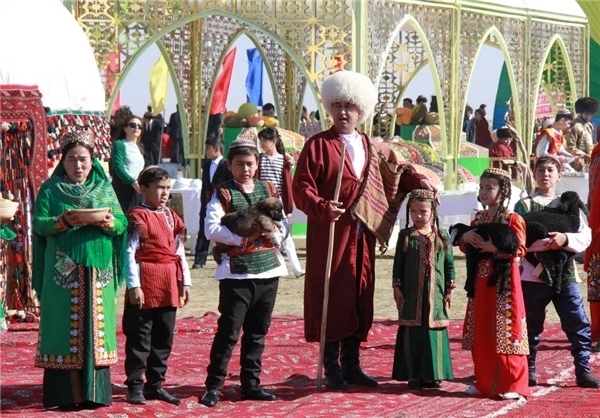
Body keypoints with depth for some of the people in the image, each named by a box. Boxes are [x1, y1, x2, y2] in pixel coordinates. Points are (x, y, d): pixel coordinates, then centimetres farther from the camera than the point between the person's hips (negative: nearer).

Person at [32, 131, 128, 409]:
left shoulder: (104, 188, 11)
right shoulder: (50, 189, 4)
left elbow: (122, 222, 4)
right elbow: (39, 223, -6)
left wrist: (109, 222, -18)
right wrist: (63, 222, -23)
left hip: (98, 269, 3)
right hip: (63, 270, -3)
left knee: (95, 327, 2)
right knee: (64, 327, -4)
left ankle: (95, 391, 6)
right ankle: (63, 393, -1)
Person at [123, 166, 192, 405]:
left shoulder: (172, 218, 14)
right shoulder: (138, 217, -7)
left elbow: (180, 252, 17)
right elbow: (130, 253, -12)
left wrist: (185, 282, 12)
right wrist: (133, 285, -17)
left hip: (169, 286, 7)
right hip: (146, 283, -7)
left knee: (164, 337, 11)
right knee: (140, 337, -2)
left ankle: (155, 384, 19)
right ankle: (135, 386, 3)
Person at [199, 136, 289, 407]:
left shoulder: (268, 190, 10)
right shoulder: (223, 194, -3)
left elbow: (284, 225, 10)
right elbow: (211, 229, -15)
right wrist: (242, 237, -21)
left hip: (268, 268, 5)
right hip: (237, 271, -5)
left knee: (257, 332, 10)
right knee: (229, 331, -5)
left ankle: (251, 384, 18)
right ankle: (214, 386, 1)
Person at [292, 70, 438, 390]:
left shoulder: (371, 148, 16)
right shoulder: (318, 145, -2)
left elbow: (398, 168, 28)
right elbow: (302, 187, -10)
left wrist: (419, 181, 9)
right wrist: (321, 207, -27)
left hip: (362, 237, 6)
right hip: (330, 235, -6)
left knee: (360, 298, 8)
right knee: (332, 298, -4)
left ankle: (351, 364, 16)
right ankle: (331, 367, 3)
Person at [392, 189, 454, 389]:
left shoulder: (442, 237, 3)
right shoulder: (406, 236, 3)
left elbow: (449, 264, 6)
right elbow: (398, 264, 5)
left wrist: (449, 290, 4)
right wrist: (397, 288, 1)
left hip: (435, 294, 0)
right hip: (411, 295, 0)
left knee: (434, 332, 2)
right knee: (412, 333, 0)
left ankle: (432, 374, 10)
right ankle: (413, 375, 6)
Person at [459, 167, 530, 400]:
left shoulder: (512, 219, -7)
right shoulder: (478, 218, 14)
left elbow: (519, 249, -15)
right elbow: (466, 248, 19)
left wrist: (495, 248, -23)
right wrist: (465, 238, -2)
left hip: (504, 281, -7)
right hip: (481, 280, 7)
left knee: (504, 332, -7)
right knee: (481, 333, 9)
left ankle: (512, 385, -1)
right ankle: (484, 383, 17)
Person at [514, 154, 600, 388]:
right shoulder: (524, 205, 2)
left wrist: (565, 239, -20)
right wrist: (545, 242, -23)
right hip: (533, 275, -2)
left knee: (580, 325, -1)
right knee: (532, 326, 7)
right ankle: (529, 369, 21)